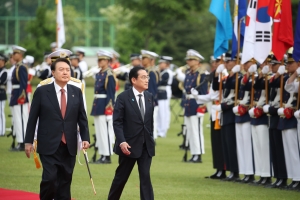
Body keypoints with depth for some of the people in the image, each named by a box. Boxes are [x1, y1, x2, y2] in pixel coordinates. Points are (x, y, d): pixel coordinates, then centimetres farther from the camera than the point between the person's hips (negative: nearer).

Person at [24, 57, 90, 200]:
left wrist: (85, 138, -2)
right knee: (50, 178, -13)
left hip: (69, 146, 3)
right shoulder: (42, 91, -2)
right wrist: (28, 141, -1)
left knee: (65, 181, 5)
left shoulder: (76, 92, 7)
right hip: (49, 145, -3)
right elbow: (32, 118, 1)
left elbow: (82, 118, 10)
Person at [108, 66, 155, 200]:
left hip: (146, 145, 3)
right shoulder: (123, 97, -8)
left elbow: (150, 120, 12)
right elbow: (117, 122, -10)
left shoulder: (150, 97, 6)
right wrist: (122, 142, -20)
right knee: (121, 177, 9)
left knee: (145, 177, -4)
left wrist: (151, 139, 12)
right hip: (129, 145, -3)